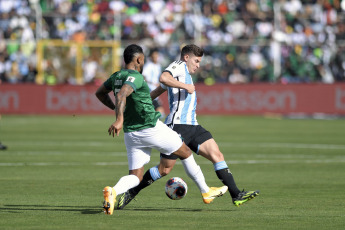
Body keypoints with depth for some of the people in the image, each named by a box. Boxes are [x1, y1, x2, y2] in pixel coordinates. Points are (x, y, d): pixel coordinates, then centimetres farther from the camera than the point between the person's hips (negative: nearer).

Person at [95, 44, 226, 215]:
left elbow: (99, 93, 25)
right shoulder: (135, 77, -16)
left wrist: (115, 109, 32)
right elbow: (121, 95, -35)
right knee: (185, 153, 14)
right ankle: (206, 192, 24)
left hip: (130, 133, 8)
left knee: (135, 176, 5)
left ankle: (113, 191, -27)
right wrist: (119, 119, -46)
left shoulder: (116, 77, 9)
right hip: (151, 129, -7)